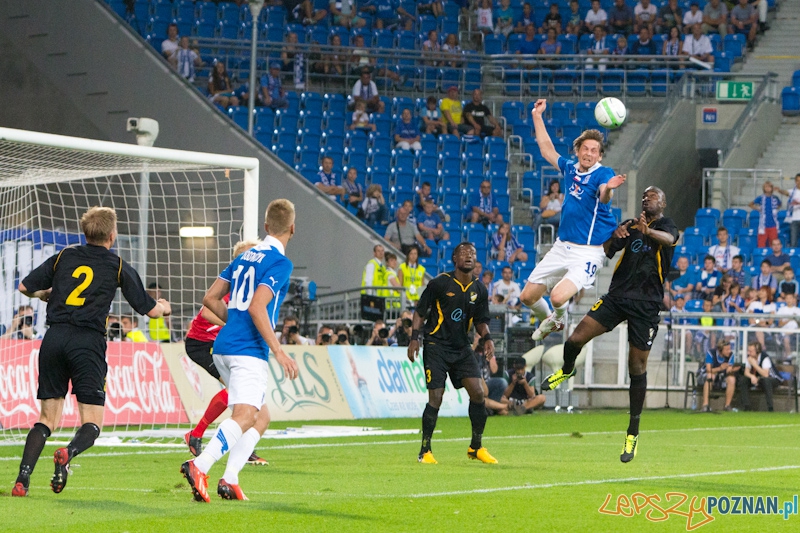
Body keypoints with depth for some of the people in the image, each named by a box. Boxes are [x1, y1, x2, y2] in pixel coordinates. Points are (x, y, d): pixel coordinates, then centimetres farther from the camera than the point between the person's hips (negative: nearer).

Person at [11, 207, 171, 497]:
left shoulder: (63, 257, 14)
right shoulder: (118, 267, 7)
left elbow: (25, 287, 15)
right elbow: (149, 309, 13)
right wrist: (164, 307, 37)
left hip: (53, 339, 3)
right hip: (88, 342, -3)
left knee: (47, 419, 12)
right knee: (92, 424, 2)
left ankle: (23, 476, -6)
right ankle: (68, 453, -31)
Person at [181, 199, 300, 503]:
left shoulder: (245, 257, 17)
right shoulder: (280, 263, -8)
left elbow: (211, 298, 18)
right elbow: (257, 307, -20)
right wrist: (279, 352, -19)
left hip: (223, 348, 9)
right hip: (248, 350, -9)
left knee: (261, 417, 15)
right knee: (244, 417, -17)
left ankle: (229, 479, 2)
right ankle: (199, 466, -37)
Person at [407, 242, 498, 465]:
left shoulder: (479, 290, 6)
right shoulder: (440, 283, -7)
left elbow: (481, 320, 15)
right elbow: (420, 311, -1)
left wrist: (487, 338, -4)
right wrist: (414, 338, -10)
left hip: (462, 347, 4)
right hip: (436, 345, -4)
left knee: (477, 392, -8)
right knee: (435, 398, -10)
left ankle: (476, 447, 7)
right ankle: (425, 450, 4)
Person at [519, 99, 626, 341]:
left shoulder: (603, 174, -13)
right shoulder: (570, 168, 6)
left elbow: (604, 197, -36)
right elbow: (547, 149, 22)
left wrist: (608, 188, -59)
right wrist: (537, 116, 22)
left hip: (587, 252, -7)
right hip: (562, 246, 7)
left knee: (558, 297, -25)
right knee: (528, 296, 8)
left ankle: (558, 318, 12)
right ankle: (548, 322, 41)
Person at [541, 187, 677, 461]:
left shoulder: (666, 225, -1)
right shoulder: (630, 225, 13)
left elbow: (669, 239, -26)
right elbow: (604, 252, 9)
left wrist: (648, 231, -48)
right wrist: (614, 236, -13)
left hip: (646, 305, -4)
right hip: (617, 296, 4)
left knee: (637, 368, -2)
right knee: (576, 339, -10)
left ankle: (633, 433, 8)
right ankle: (567, 370, 26)